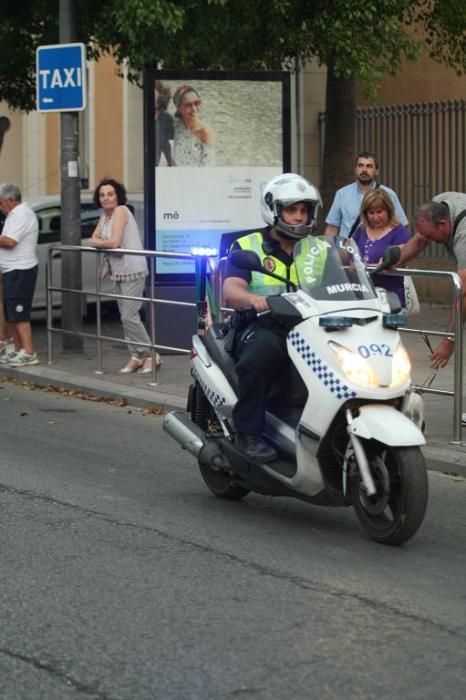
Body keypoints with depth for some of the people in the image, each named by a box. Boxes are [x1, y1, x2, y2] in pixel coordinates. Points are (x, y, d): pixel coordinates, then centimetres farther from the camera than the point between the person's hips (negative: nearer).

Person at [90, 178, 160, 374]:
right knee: (126, 317, 8)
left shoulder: (121, 211, -13)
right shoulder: (105, 215, 13)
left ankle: (151, 355, -2)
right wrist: (103, 244, -11)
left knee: (129, 316, -12)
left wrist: (98, 243, -4)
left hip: (132, 271, -9)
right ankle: (136, 357, 13)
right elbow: (94, 238, 10)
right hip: (118, 271, 9)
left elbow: (114, 242, -22)